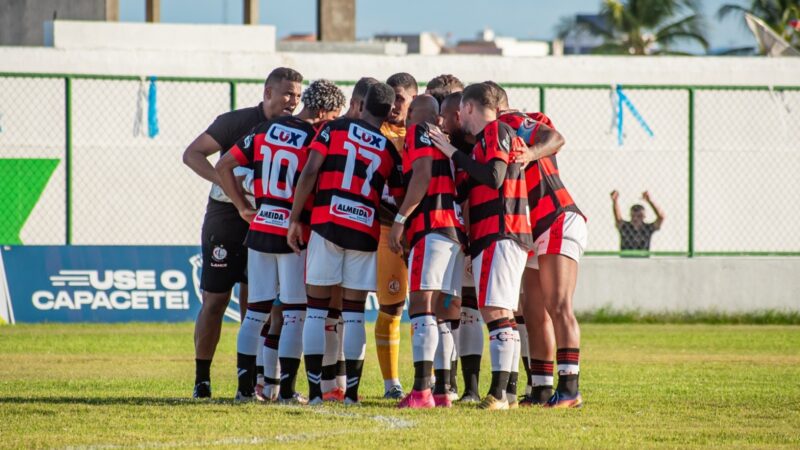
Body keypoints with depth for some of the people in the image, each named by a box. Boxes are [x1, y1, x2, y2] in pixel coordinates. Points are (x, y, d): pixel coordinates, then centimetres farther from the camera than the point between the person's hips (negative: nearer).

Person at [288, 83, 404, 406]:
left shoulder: (335, 129, 5)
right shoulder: (390, 150, 11)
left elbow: (309, 173, -3)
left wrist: (295, 219, 1)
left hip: (326, 223, -1)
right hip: (365, 230, 1)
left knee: (317, 309, 4)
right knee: (354, 312, 8)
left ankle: (314, 391, -1)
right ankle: (351, 391, 4)